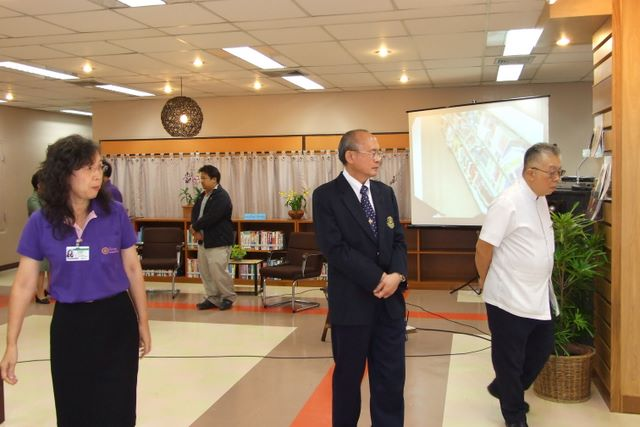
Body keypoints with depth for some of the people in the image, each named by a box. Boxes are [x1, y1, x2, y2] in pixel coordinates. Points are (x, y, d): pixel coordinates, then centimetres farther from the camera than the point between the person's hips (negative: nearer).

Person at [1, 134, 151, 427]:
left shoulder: (115, 214, -8)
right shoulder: (40, 222, -7)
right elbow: (24, 284, -3)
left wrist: (143, 323, 5)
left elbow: (132, 270, 1)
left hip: (115, 319, -1)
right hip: (69, 323, 1)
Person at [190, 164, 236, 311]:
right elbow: (194, 213, 9)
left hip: (218, 242, -9)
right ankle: (212, 298, 22)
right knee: (205, 272, 11)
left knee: (218, 272, -8)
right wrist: (197, 231, -9)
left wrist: (194, 227, -11)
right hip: (203, 240, 9)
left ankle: (229, 297, 10)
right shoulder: (202, 195, 13)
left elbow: (210, 218, -24)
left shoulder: (222, 197, -17)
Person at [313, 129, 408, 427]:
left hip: (391, 300, 5)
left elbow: (398, 240, 8)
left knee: (391, 378, 10)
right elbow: (334, 248, -16)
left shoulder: (385, 193, 9)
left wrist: (397, 275, -11)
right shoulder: (326, 196, -9)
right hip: (352, 302, -4)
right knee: (348, 376, 13)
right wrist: (377, 279, -17)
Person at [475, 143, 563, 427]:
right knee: (510, 359, 8)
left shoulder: (540, 199, 5)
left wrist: (545, 284, 18)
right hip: (509, 298, -8)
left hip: (538, 296, 8)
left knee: (542, 349, 19)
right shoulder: (508, 203, -21)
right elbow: (484, 248, -17)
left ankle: (504, 390, 41)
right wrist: (486, 282, -2)